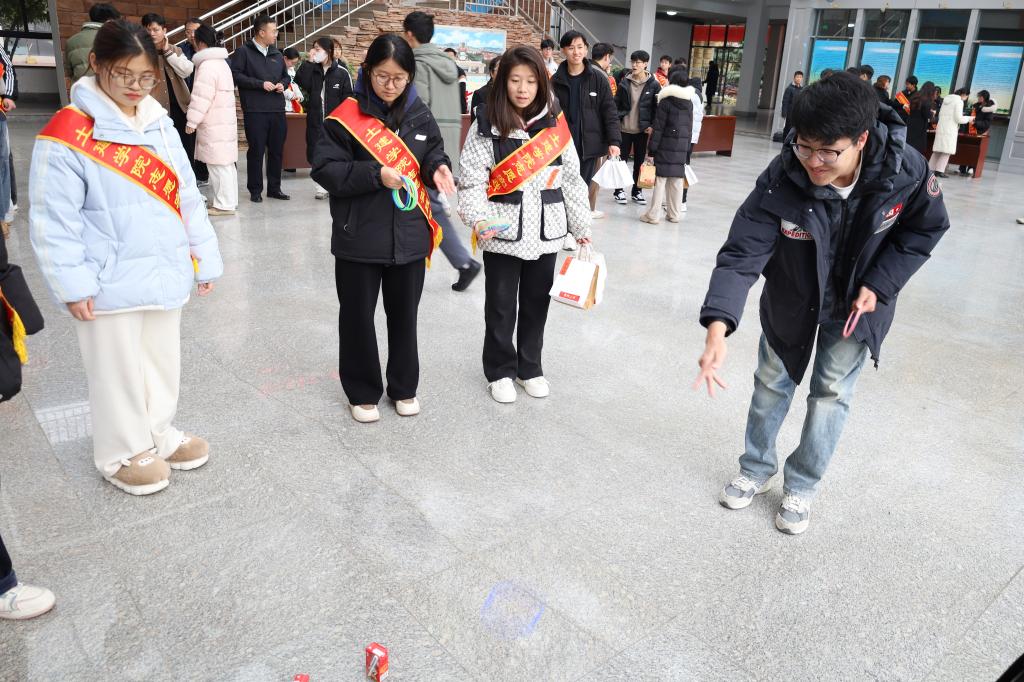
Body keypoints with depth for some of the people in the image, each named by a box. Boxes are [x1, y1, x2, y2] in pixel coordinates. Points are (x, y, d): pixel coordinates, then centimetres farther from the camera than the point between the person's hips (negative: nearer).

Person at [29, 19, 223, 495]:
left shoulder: (159, 124, 6)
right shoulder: (68, 133, -12)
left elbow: (186, 197, 9)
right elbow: (54, 219, -12)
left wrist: (205, 257, 8)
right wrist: (73, 284, -15)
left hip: (165, 274, 6)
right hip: (110, 283, -5)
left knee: (163, 364, 18)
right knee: (118, 372, 9)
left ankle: (158, 436, 39)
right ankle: (122, 453, 29)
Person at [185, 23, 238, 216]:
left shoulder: (207, 65, -14)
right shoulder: (222, 62, 18)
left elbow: (201, 97, -18)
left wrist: (191, 121, -12)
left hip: (214, 125, -10)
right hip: (225, 121, 10)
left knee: (218, 163, -7)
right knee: (225, 162, 12)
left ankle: (224, 204, -6)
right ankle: (227, 201, 19)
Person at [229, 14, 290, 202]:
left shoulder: (277, 54, 16)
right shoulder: (243, 52, -2)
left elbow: (286, 76, 25)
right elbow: (235, 75, -10)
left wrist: (282, 84, 2)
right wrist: (260, 84, -15)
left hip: (277, 110, 5)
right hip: (255, 111, -5)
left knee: (277, 150, 8)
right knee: (256, 151, 0)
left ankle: (274, 188, 19)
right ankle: (255, 190, 9)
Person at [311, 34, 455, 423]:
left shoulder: (419, 115, 3)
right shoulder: (347, 116, -8)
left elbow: (432, 154, 13)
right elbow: (325, 169, -11)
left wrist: (439, 168, -10)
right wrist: (375, 174, -23)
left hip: (409, 236, 3)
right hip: (359, 238, -3)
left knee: (404, 315, 15)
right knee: (357, 317, 8)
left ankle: (404, 388, 32)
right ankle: (362, 392, 26)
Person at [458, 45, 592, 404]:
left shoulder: (555, 124, 2)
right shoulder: (486, 125, -6)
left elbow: (572, 179, 6)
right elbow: (472, 179, -8)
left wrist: (581, 226, 8)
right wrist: (478, 218, -24)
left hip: (545, 231, 3)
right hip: (502, 232, -2)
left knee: (537, 302, 14)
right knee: (501, 305, 9)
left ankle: (530, 367, 31)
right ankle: (500, 371, 26)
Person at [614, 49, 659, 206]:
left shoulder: (653, 84, -3)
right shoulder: (625, 82, 1)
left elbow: (657, 107, 0)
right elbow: (616, 103, 4)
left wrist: (652, 125, -8)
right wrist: (616, 120, -6)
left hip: (643, 129, -1)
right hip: (624, 128, 1)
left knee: (640, 161, 8)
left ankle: (637, 191, 19)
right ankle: (619, 190, 16)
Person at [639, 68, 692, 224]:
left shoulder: (666, 101, -9)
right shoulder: (689, 102, 8)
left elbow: (658, 128, -11)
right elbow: (689, 128, 13)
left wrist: (651, 150, -8)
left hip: (665, 147, -5)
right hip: (682, 148, 5)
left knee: (660, 179, -3)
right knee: (677, 181, 10)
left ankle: (653, 215, -1)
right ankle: (674, 215, 17)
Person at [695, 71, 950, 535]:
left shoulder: (906, 172, -28)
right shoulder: (781, 178, -34)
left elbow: (926, 228, -7)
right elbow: (742, 253, -37)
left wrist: (879, 284, -16)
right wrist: (717, 330, -50)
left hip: (856, 302, 0)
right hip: (790, 299, 0)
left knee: (832, 393, 8)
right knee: (772, 383, 14)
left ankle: (802, 486, 29)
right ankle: (757, 468, 38)